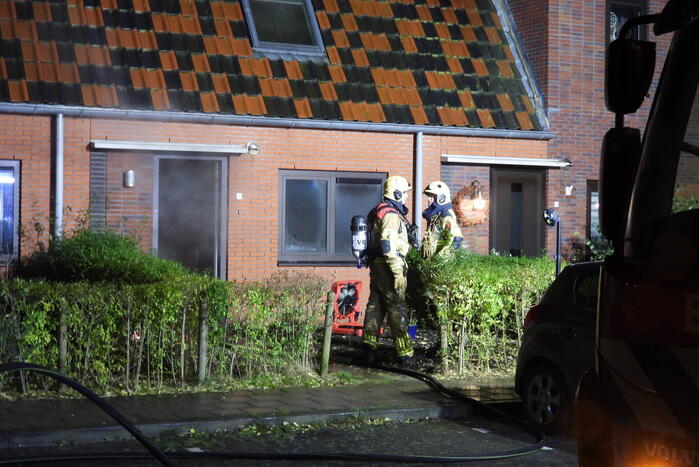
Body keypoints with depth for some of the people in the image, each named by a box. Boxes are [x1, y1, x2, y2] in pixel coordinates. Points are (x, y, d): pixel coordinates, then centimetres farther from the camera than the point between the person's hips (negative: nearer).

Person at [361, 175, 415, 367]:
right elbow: (388, 245, -24)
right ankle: (404, 352, -4)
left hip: (376, 265, 10)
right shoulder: (391, 215, -16)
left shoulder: (377, 212, 16)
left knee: (375, 306, 14)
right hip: (387, 266, -10)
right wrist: (398, 272, -24)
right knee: (397, 309, -6)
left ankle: (369, 345, 19)